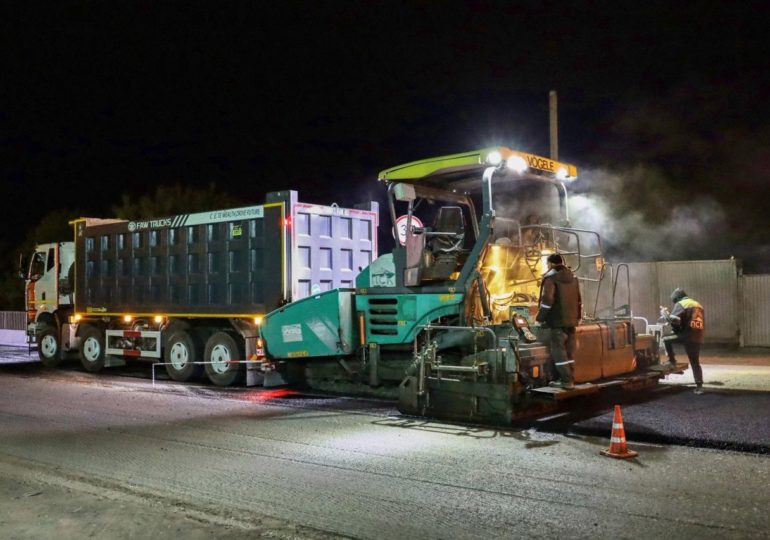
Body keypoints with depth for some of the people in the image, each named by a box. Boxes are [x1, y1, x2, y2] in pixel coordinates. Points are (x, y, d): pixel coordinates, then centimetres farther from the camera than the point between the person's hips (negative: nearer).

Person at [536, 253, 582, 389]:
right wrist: (578, 317, 28)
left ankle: (566, 381, -9)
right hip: (571, 320, 8)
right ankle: (570, 379, 14)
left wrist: (540, 318, -9)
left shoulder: (551, 277, -9)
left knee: (559, 351, -5)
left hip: (558, 321, -8)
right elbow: (579, 299, 20)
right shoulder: (573, 277, 15)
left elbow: (547, 299, -17)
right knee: (569, 351, 12)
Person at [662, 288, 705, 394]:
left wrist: (665, 313, 5)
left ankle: (672, 362, 5)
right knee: (695, 363, 10)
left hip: (687, 336, -7)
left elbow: (674, 320, -13)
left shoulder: (681, 304, 0)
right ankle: (699, 386, 6)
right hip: (698, 338, 7)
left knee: (666, 340, 11)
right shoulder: (698, 305, 25)